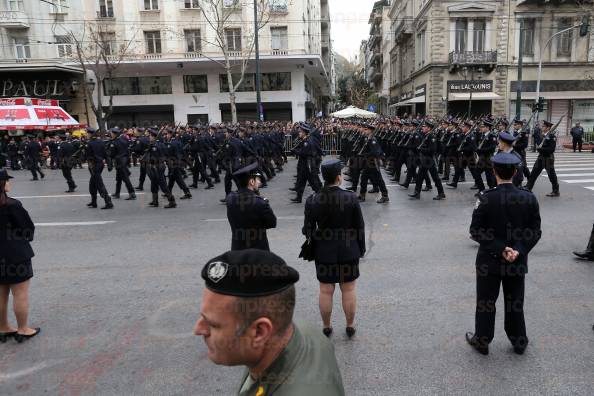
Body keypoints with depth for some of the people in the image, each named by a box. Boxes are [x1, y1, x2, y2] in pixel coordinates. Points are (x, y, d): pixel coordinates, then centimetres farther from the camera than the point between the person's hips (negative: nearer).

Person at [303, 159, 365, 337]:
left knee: (325, 292, 13)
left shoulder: (312, 201, -12)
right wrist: (361, 249, 7)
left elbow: (308, 230, -5)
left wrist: (314, 249, 12)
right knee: (349, 291, 15)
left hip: (323, 253, 1)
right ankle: (350, 326, 29)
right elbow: (360, 227, -6)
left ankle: (326, 327, 28)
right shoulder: (351, 198, -14)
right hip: (348, 252, 0)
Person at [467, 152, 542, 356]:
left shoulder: (486, 198, -17)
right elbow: (535, 232, -6)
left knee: (486, 301, 12)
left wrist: (500, 249, -14)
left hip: (489, 261, -3)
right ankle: (519, 342, 33)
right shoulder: (529, 198, -8)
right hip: (518, 262, 3)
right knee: (515, 301, 19)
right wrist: (518, 250, -11)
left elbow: (476, 231, -17)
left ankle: (482, 340, 26)